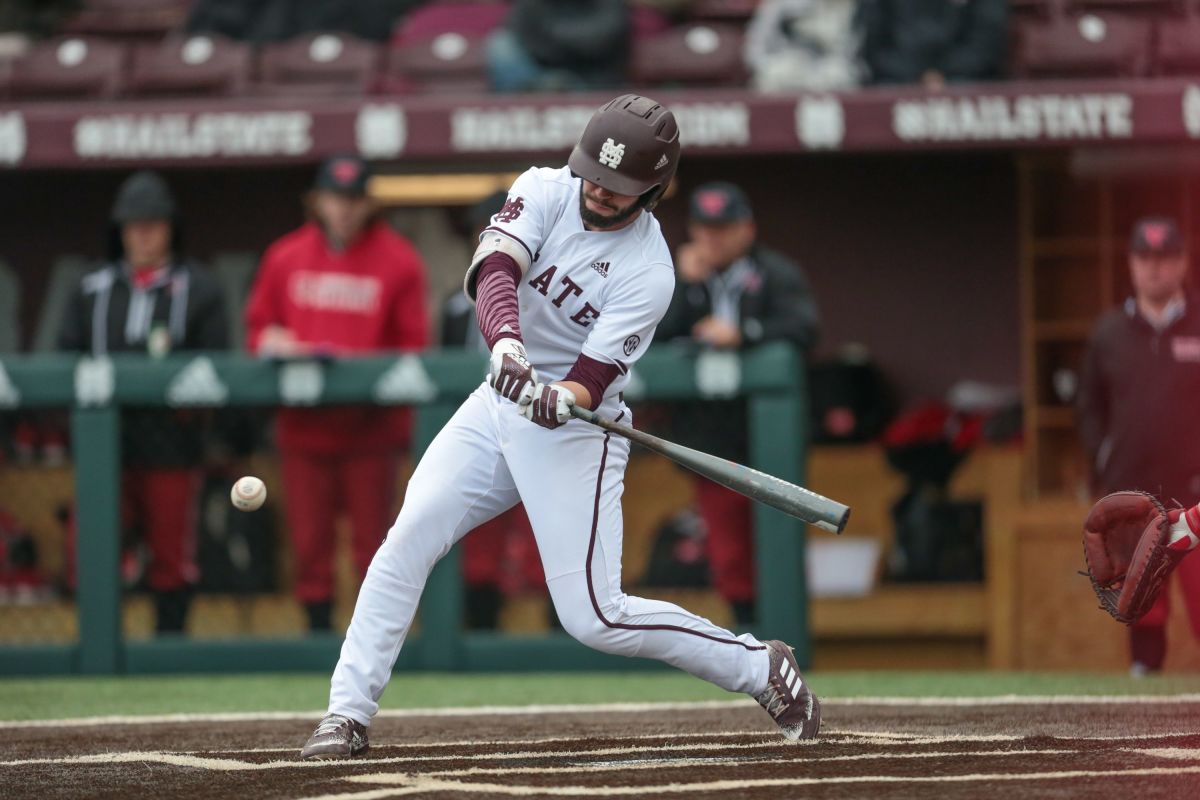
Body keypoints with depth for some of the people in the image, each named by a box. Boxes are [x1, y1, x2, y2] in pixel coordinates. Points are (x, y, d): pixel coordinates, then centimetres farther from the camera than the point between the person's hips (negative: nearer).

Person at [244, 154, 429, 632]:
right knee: (310, 544, 3)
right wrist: (273, 343, -7)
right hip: (304, 427, 3)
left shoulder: (398, 261, 1)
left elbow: (413, 344, -1)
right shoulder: (285, 257, 10)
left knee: (372, 541, -2)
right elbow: (258, 326, 15)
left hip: (371, 427, -3)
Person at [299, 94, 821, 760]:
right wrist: (506, 343, -45)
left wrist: (563, 401, -46)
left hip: (574, 432, -5)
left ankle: (760, 668, 7)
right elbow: (494, 268, -25)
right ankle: (347, 715, -5)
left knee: (595, 618, -10)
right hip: (500, 400, 5)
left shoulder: (646, 273, -18)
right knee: (406, 542, -10)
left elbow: (593, 381, -22)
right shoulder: (545, 191, -7)